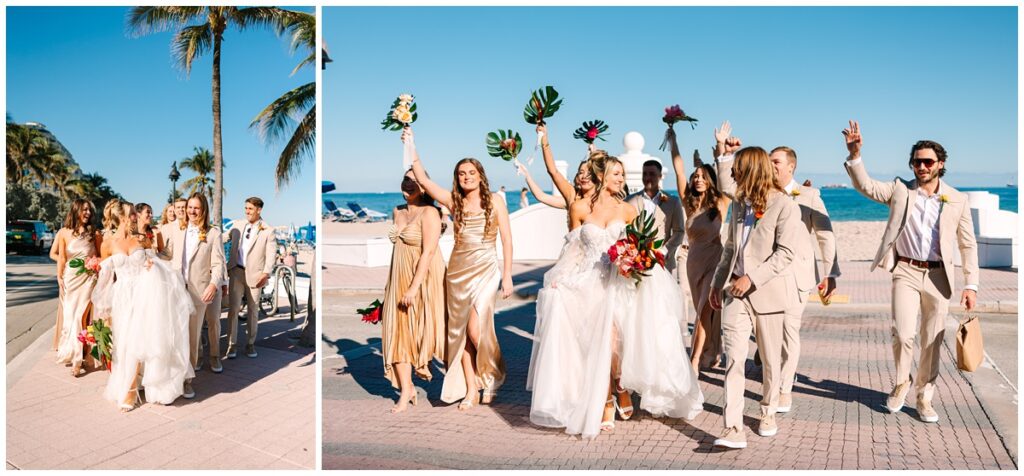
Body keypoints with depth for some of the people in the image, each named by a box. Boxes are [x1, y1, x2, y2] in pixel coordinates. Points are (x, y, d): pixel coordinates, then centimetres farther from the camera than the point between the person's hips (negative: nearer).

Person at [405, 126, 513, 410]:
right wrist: (411, 148, -14)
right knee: (460, 330, 5)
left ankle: (493, 378, 15)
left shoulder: (494, 200, 0)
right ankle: (471, 389, 17)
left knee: (476, 329, -12)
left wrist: (507, 275, -7)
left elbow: (507, 239, -2)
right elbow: (424, 181, -6)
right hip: (458, 271, 4)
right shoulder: (454, 202, 5)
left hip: (486, 270, -3)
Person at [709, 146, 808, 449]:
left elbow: (786, 253, -15)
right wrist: (717, 282, 16)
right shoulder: (739, 205, 13)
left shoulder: (785, 206, -8)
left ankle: (768, 412, 34)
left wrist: (751, 278, -21)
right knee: (734, 358, -7)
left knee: (770, 358, 12)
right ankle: (734, 429, -10)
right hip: (736, 292, 4)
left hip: (768, 291, -4)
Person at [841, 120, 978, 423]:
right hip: (906, 272, -1)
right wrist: (855, 154, -28)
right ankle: (902, 382, 17)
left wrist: (971, 285, 2)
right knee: (903, 334, -11)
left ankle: (924, 397, 24)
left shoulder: (957, 200, 2)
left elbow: (968, 245, 6)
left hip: (938, 276, 1)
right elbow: (865, 185, -11)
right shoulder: (900, 190, 2)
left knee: (933, 341, 8)